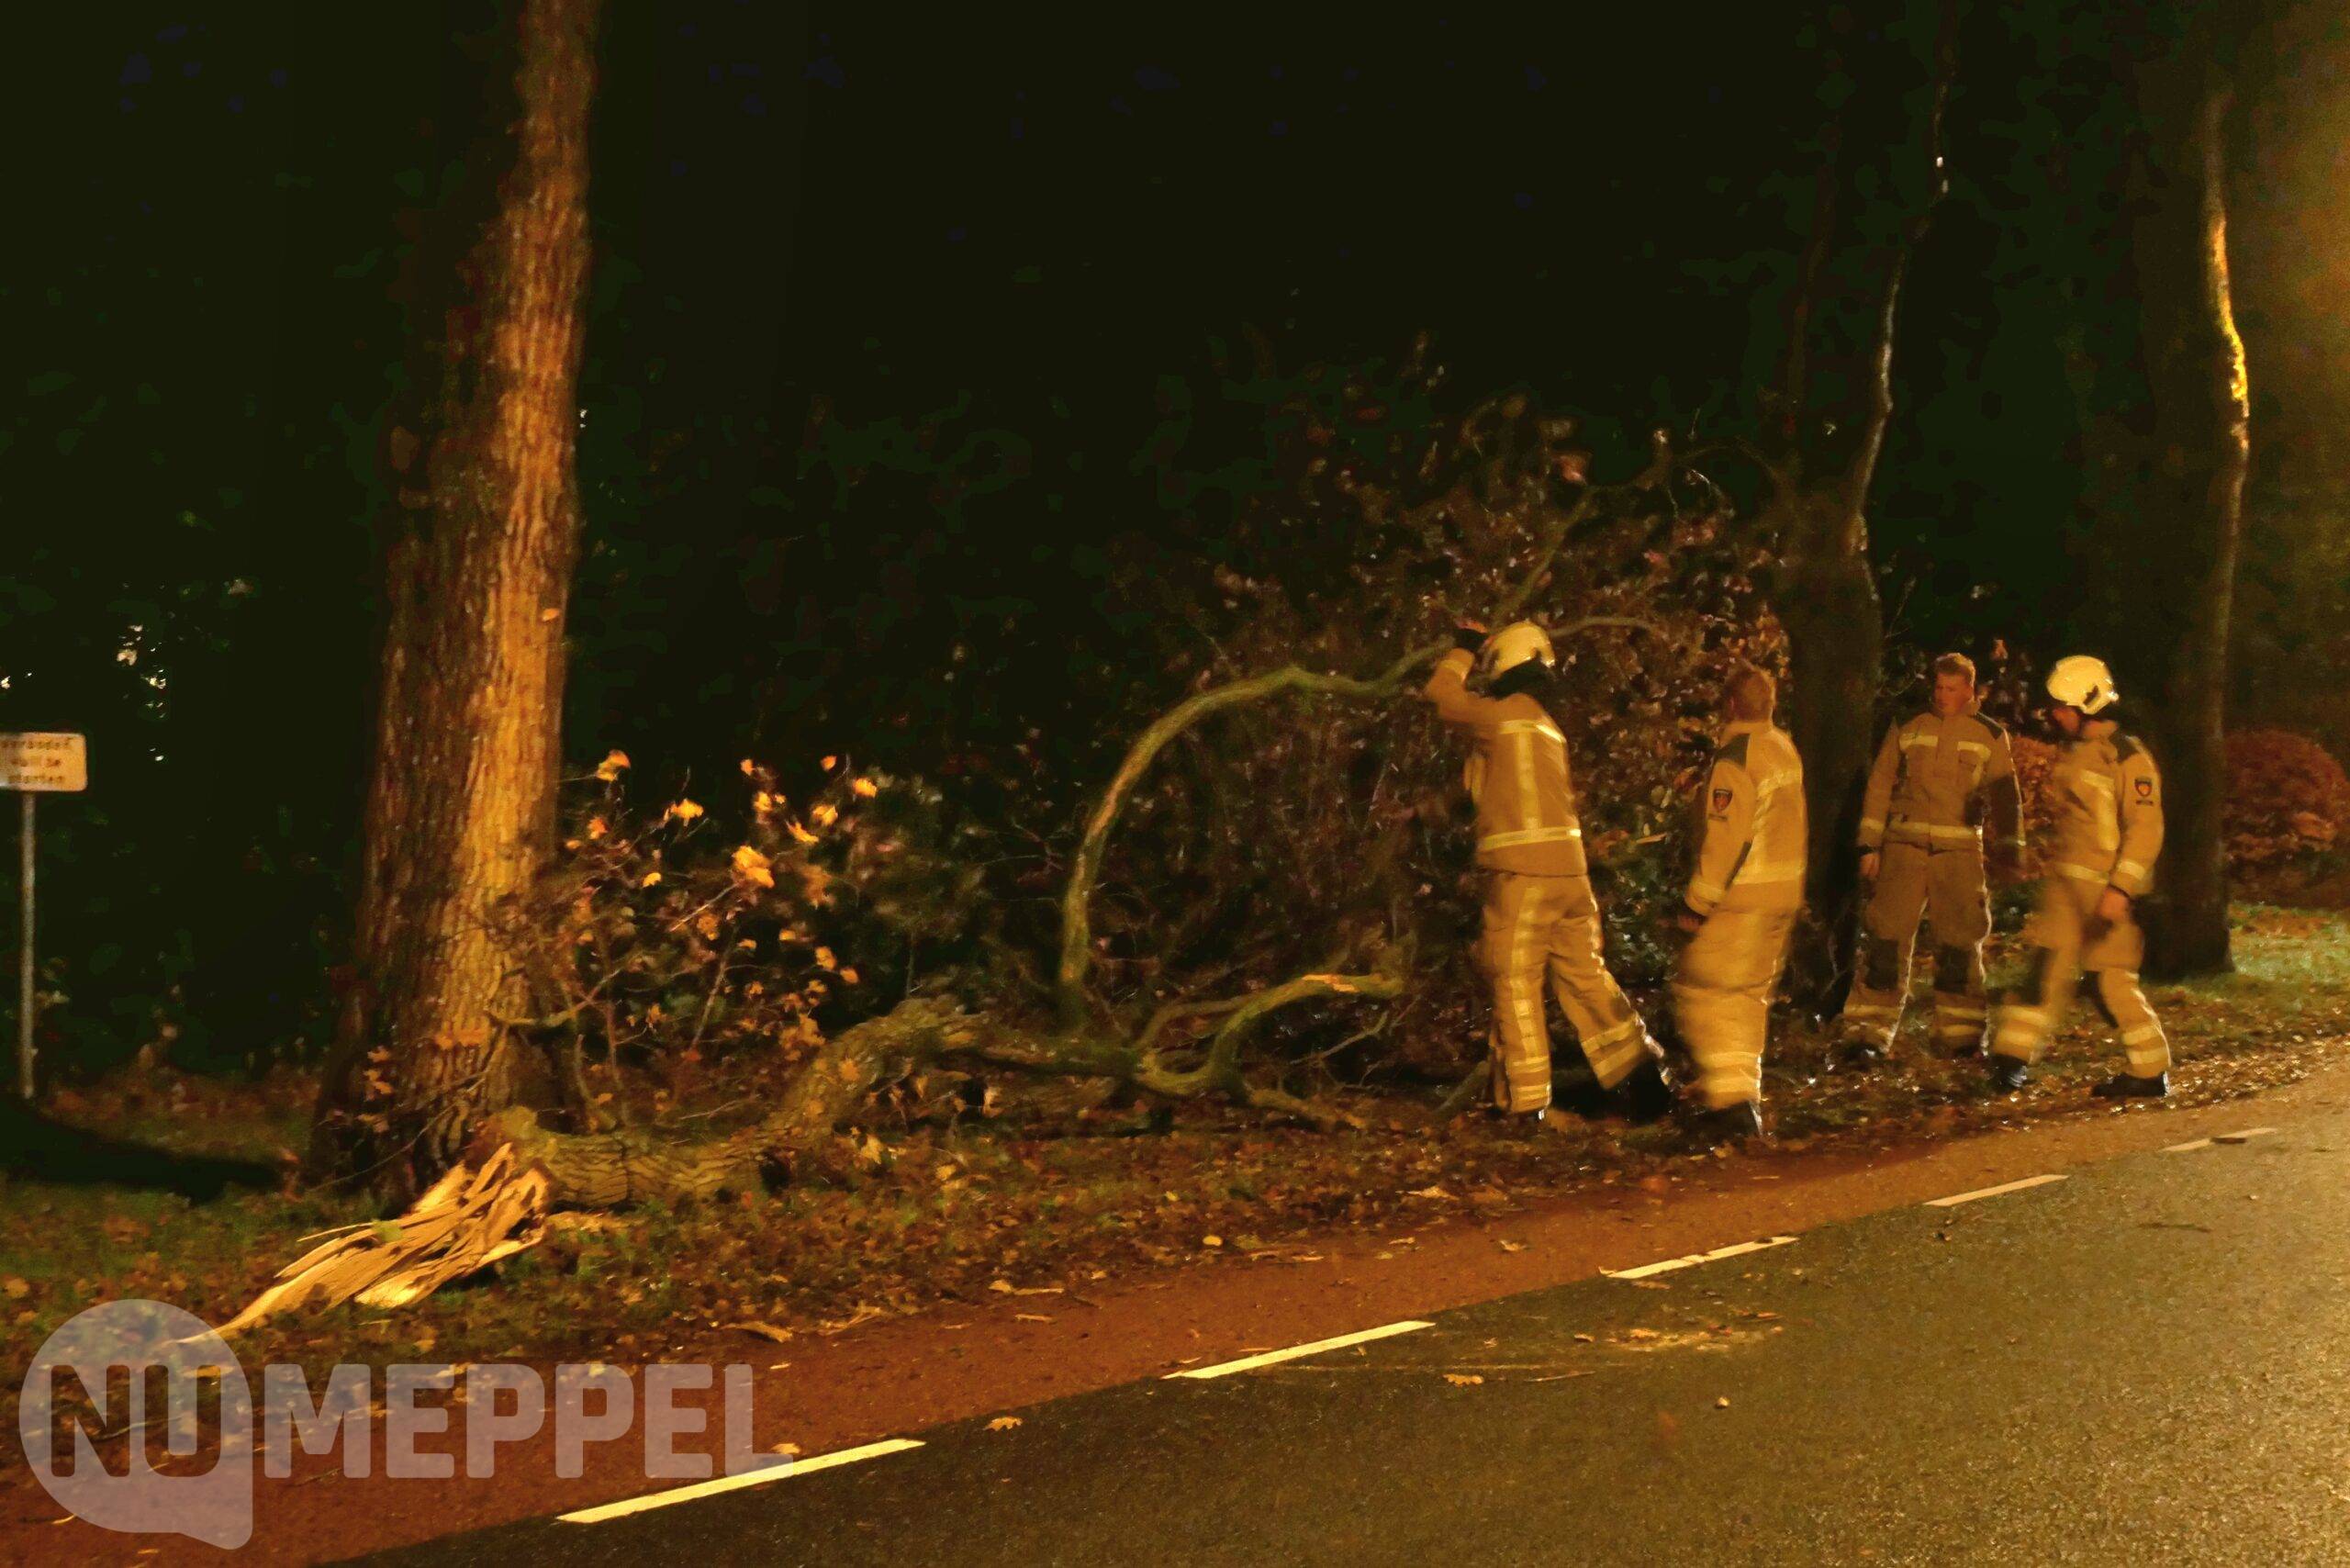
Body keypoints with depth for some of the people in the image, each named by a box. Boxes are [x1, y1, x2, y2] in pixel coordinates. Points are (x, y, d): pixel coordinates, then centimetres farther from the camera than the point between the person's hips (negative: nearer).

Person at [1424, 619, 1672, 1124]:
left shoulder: (1506, 712, -5)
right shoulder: (1547, 726, 20)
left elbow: (1441, 693, 6)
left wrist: (1464, 650, 19)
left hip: (1521, 869, -8)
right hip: (1568, 867, 8)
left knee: (1516, 985, -1)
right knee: (1584, 975, 12)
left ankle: (1525, 1102, 2)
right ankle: (1640, 1076, 8)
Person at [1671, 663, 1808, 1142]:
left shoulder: (1734, 758, -18)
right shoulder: (1785, 749, 10)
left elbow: (1725, 838, -22)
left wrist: (1697, 904, -17)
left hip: (1740, 899, -9)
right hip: (1784, 896, 9)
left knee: (1703, 994, -5)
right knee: (1750, 995, 18)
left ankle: (1732, 1098, -13)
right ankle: (1745, 1092, 26)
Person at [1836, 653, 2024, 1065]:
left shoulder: (1990, 737, 6)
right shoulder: (1907, 728, 7)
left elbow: (2004, 798, 9)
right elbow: (1879, 787, 8)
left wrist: (2009, 849, 1)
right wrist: (1869, 846, 3)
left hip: (1960, 853, 0)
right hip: (1905, 846, 0)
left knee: (1960, 942, 5)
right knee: (1886, 938, -6)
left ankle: (1962, 1034, 18)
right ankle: (1867, 1037, -4)